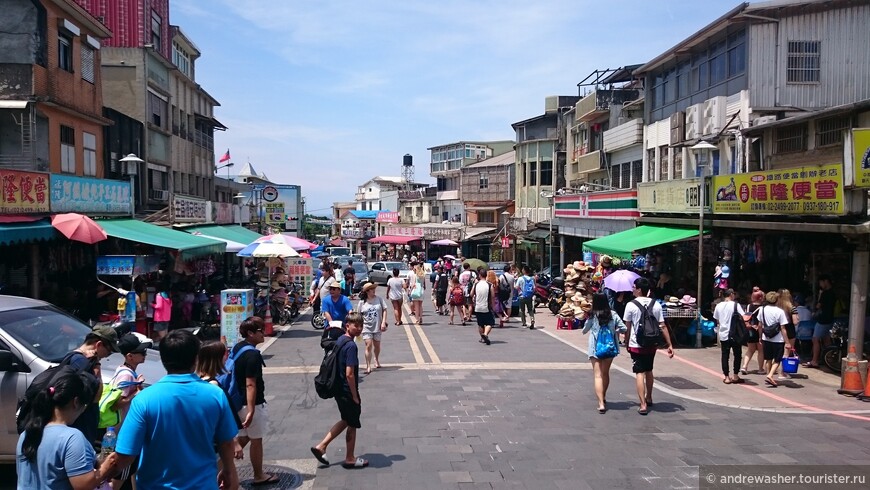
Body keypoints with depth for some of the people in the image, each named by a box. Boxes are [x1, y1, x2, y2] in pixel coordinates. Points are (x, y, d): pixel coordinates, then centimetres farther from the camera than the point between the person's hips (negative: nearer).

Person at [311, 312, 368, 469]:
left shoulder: (340, 341, 5)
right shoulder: (351, 346, -23)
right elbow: (349, 374, -26)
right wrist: (355, 396, -15)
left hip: (339, 390, 9)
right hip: (348, 392, -9)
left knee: (346, 421, 23)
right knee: (352, 425, 9)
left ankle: (321, 446, 22)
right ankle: (350, 459, 24)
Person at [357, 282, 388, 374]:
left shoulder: (379, 299, -3)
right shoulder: (362, 302, -4)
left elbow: (384, 310, 2)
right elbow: (358, 315, 4)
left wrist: (383, 322, -6)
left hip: (377, 326, 2)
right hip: (366, 327, -2)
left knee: (377, 345, 15)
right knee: (368, 346, -11)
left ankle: (377, 360, 43)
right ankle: (368, 366, -7)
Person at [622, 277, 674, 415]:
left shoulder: (631, 305, -10)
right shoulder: (656, 305, 1)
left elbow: (627, 327, -5)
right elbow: (663, 326, -2)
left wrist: (627, 343, 8)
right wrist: (670, 345, 1)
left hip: (636, 345, -5)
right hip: (652, 345, 5)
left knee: (639, 373, -3)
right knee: (649, 371, 22)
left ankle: (643, 405, -10)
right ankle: (649, 398, 38)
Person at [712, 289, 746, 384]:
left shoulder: (718, 306, 5)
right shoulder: (735, 305, -8)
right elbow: (743, 317, -15)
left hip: (723, 334, 4)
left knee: (725, 356, 7)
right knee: (737, 355, 11)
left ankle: (727, 377, 8)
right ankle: (735, 376, 13)